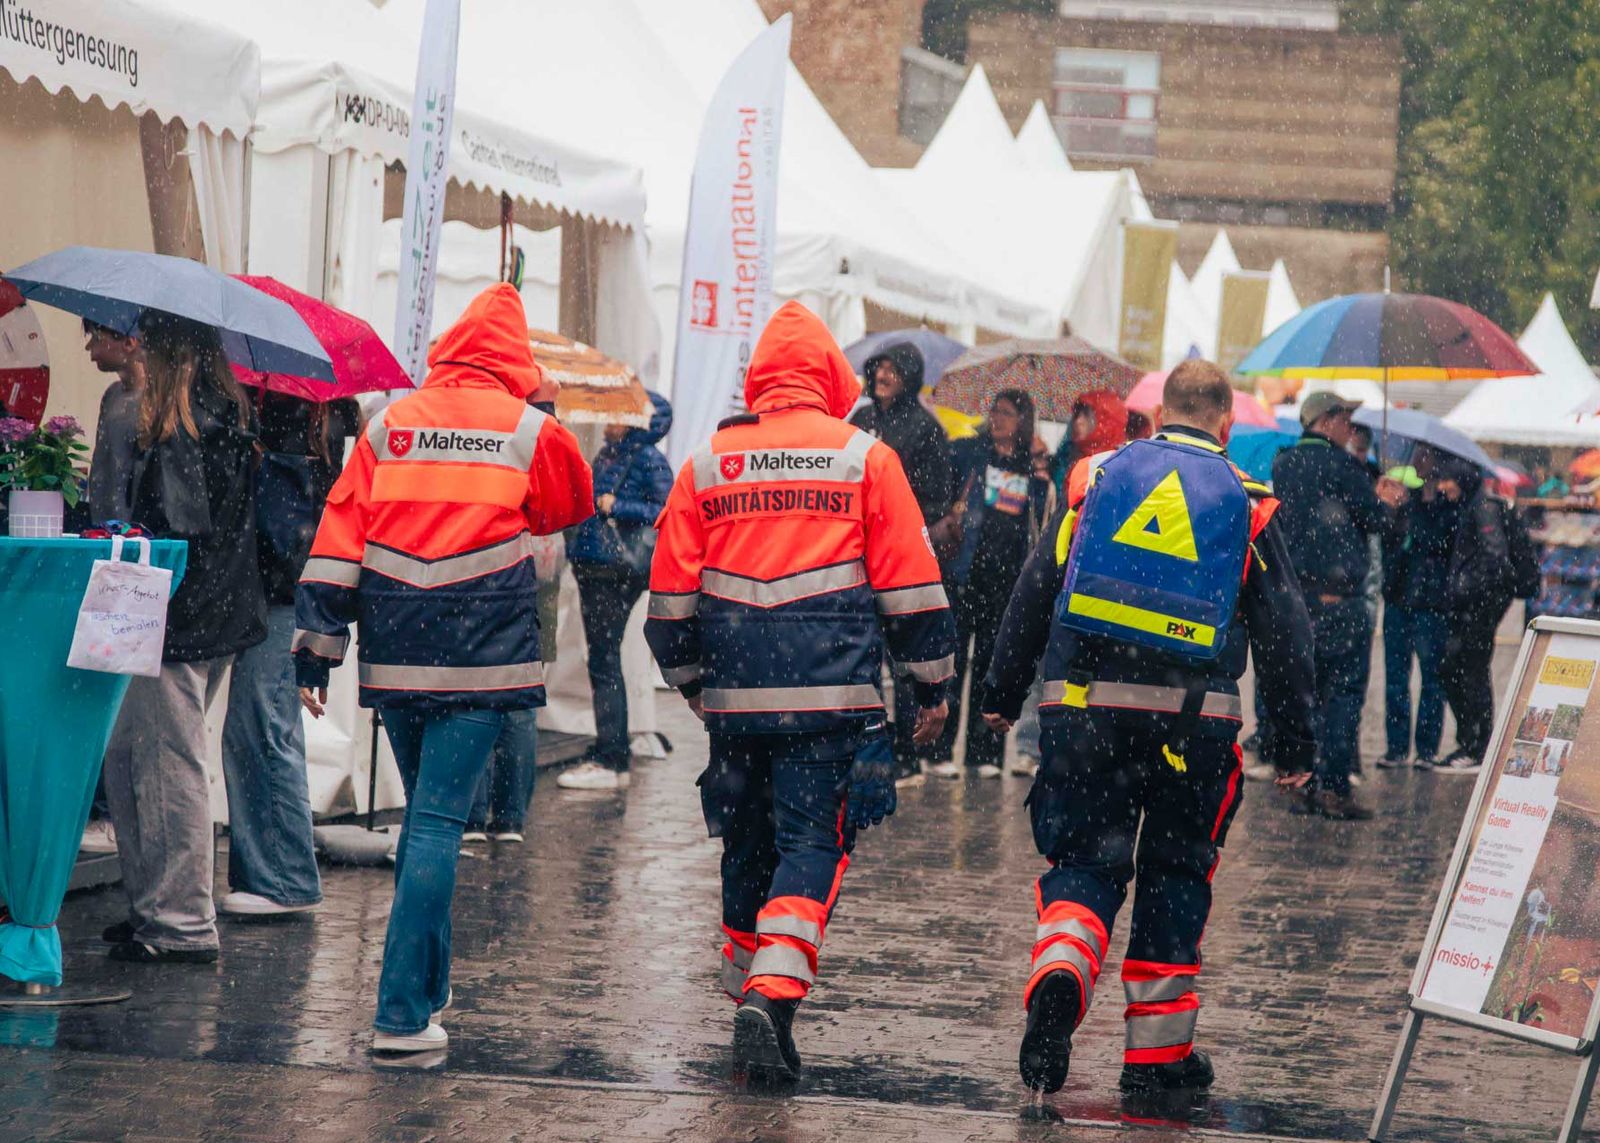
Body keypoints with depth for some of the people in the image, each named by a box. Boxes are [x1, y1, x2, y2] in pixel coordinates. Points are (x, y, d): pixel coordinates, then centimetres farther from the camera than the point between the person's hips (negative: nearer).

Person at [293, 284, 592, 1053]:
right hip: (480, 662, -3)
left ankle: (428, 987, 27)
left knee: (425, 813, 19)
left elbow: (339, 537, 4)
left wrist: (316, 645, 6)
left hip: (396, 661, 3)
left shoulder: (388, 427, 7)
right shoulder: (529, 431, 0)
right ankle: (404, 1012, -12)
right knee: (438, 821, -6)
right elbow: (572, 506, 19)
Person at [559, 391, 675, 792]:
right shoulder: (608, 454, 15)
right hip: (594, 567, 9)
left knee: (604, 662, -8)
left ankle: (611, 763, -5)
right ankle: (608, 756, 19)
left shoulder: (648, 459, -9)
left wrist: (618, 507, -17)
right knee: (601, 661, 12)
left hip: (619, 570, -9)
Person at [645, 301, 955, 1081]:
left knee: (748, 844, 17)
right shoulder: (865, 459, 1)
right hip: (832, 696, -3)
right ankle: (773, 996, -20)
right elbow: (910, 585, 1)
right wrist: (932, 685, 11)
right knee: (812, 844, -3)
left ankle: (748, 993, 25)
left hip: (736, 697, 3)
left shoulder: (707, 464, 8)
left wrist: (691, 682, 25)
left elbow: (671, 594, 11)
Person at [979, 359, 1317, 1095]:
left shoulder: (1095, 477, 8)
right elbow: (1283, 634, 8)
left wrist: (1002, 695, 17)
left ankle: (1061, 973, -25)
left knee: (1083, 860, 6)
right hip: (1194, 719, 0)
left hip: (1085, 706, 0)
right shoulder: (1248, 504, 7)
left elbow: (1033, 592, 9)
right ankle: (1157, 1051, 14)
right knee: (1176, 871, 12)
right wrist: (1295, 745, 15)